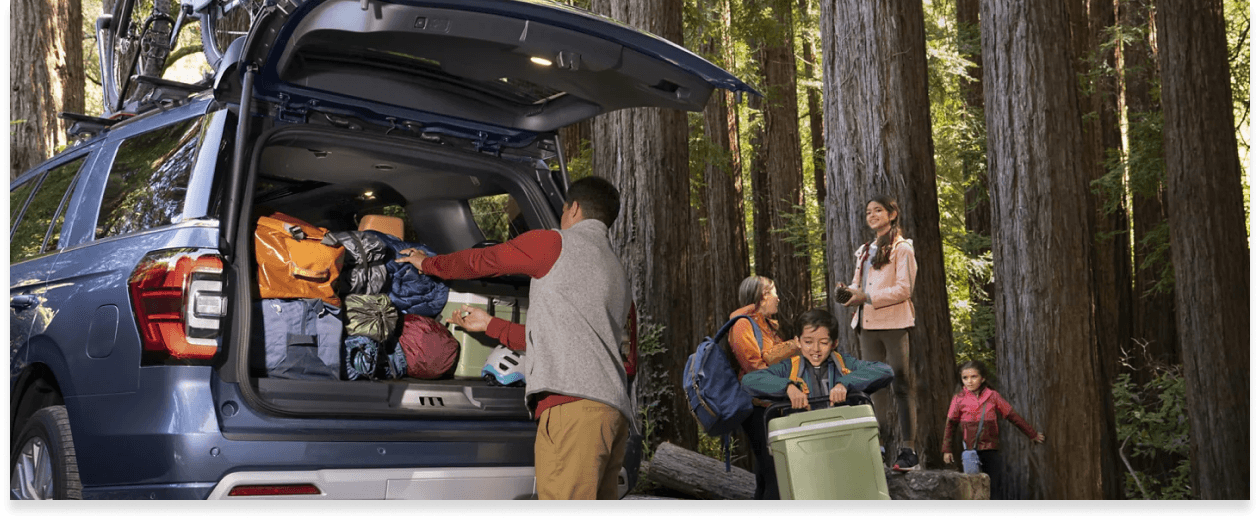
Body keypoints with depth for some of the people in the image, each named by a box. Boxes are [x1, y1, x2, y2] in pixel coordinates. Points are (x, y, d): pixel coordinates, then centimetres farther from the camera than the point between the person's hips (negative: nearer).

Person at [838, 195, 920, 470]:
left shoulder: (901, 249, -2)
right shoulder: (865, 251, 21)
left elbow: (904, 289, -11)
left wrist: (867, 297, -17)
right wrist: (848, 291, 2)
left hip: (893, 324, -7)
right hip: (868, 326, 7)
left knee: (900, 386, -7)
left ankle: (909, 450, -7)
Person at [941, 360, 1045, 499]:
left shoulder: (993, 396, 3)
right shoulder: (959, 399, 1)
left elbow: (1012, 416, 11)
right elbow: (950, 424, 7)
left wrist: (1033, 434, 16)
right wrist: (947, 449, 4)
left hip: (991, 451, 1)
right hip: (970, 450, -1)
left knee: (994, 490, 2)